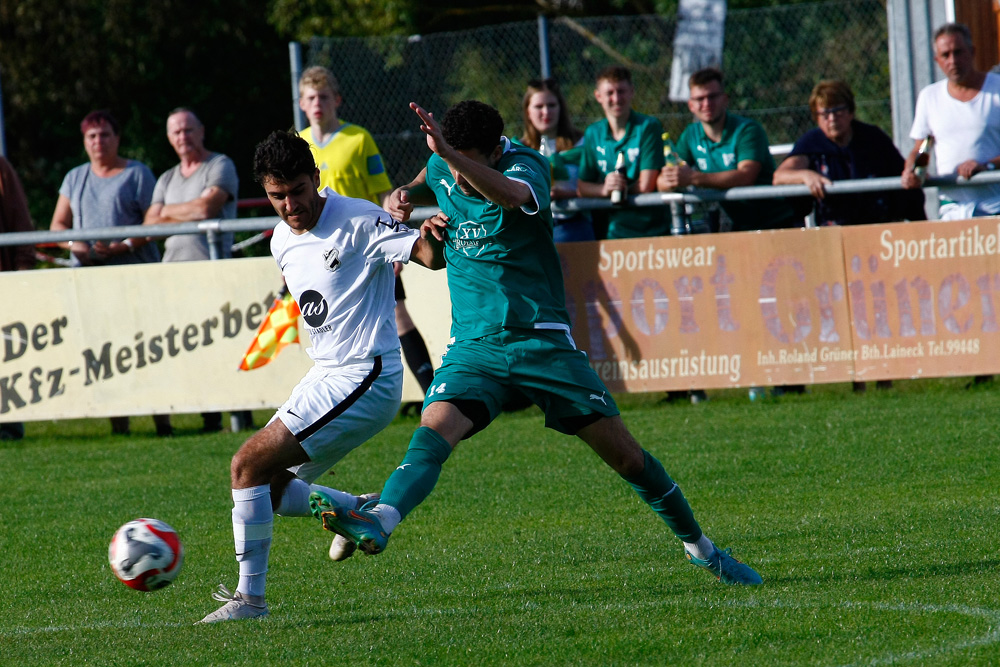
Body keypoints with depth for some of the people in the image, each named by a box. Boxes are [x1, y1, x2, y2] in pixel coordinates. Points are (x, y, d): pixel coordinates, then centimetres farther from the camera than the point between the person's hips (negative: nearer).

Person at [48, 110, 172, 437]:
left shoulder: (137, 174, 4)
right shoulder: (75, 178, 19)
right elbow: (58, 223, 17)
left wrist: (124, 245, -16)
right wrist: (73, 244, -5)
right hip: (89, 274, 4)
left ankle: (161, 418, -7)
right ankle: (117, 420, 0)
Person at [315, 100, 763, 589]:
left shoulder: (526, 167, -13)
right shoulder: (442, 173, 3)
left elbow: (513, 195, -40)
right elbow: (414, 192, 30)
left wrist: (452, 154, -52)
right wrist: (401, 201, 6)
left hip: (541, 340, -3)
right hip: (473, 345, 3)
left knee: (624, 453, -1)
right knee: (433, 431, -25)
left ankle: (696, 544, 18)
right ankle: (379, 522, -48)